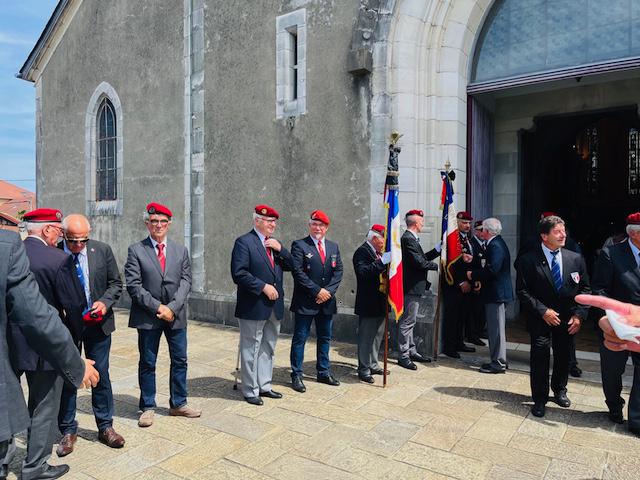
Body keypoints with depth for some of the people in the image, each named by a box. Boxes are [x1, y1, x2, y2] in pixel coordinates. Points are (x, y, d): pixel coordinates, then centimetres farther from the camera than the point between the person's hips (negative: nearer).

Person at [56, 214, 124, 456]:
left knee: (101, 376, 11)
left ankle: (105, 427, 26)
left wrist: (105, 302, -13)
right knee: (66, 377, 10)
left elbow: (115, 282, 3)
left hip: (98, 322, 2)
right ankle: (68, 431, 28)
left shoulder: (102, 250, -4)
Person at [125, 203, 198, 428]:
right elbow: (133, 285, -8)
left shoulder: (181, 251, 8)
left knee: (180, 361, 10)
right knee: (147, 364, 9)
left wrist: (172, 307, -13)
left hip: (176, 315, 3)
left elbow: (186, 281, 1)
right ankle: (147, 407, 24)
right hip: (148, 316, -3)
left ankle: (178, 404, 26)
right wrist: (157, 307, -15)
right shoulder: (136, 250, -1)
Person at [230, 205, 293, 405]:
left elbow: (290, 266, 10)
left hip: (274, 306, 7)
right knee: (251, 349, 5)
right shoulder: (244, 242, -10)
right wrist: (263, 287, -18)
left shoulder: (274, 243, 12)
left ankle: (264, 386, 31)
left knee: (268, 349, 17)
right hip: (253, 306, -7)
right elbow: (238, 274, -18)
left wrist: (280, 249, -5)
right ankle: (250, 390, 19)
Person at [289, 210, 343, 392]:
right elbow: (297, 271, -14)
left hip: (327, 301, 5)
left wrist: (328, 291, -8)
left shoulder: (333, 247, 11)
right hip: (305, 302, -5)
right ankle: (296, 375, 14)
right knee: (300, 339, 3)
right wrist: (317, 291, -15)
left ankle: (323, 372, 29)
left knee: (325, 338, 15)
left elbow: (338, 271, 6)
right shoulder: (299, 245, -6)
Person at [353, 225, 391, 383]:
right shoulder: (362, 252, -14)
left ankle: (373, 365, 32)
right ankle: (364, 370, 12)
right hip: (368, 304, -9)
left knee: (377, 336, 19)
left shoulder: (378, 253, 13)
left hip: (379, 303, 9)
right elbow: (363, 272, -30)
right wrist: (382, 261, -33)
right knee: (366, 337, 0)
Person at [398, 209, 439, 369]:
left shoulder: (411, 238, 14)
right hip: (411, 287, -11)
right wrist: (437, 266, -8)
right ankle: (403, 356, 6)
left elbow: (422, 258, 15)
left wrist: (438, 250, 14)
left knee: (409, 321, 18)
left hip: (413, 287, 11)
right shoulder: (408, 239, -18)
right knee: (407, 322, -3)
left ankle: (411, 351, 29)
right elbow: (419, 262, -22)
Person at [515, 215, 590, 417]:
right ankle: (540, 399, 15)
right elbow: (522, 291, -10)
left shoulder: (576, 258, 0)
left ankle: (559, 391, 41)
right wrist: (543, 311, -16)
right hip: (540, 319, -3)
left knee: (563, 357, 17)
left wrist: (579, 315, -5)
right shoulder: (529, 260, -11)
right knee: (540, 357, -1)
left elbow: (584, 289, 5)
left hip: (567, 319, 4)